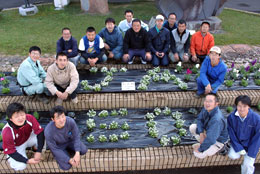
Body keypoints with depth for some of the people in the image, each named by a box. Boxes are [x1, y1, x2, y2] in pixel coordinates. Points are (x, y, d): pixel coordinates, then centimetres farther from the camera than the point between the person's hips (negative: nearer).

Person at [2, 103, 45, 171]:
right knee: (20, 166, -23)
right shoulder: (7, 132, -33)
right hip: (17, 146, -2)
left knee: (43, 138, -27)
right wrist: (27, 161, -30)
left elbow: (40, 133, -21)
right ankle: (10, 158, 11)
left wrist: (39, 152, -26)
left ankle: (35, 147, 7)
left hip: (28, 138, 2)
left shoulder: (30, 118, -30)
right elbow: (10, 151, -23)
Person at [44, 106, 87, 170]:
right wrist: (69, 160, -25)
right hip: (58, 146, -3)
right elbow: (54, 149, -23)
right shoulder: (48, 131, -37)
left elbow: (76, 136, -18)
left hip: (69, 140, 3)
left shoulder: (70, 121, -33)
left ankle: (67, 148, 14)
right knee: (66, 166, -17)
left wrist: (77, 154, -28)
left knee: (83, 150, -14)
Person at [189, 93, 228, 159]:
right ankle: (203, 143, 9)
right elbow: (199, 119, 0)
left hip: (218, 140, -7)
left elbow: (210, 139, -38)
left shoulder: (217, 119, -41)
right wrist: (201, 133, -16)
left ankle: (218, 147, 5)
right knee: (192, 127, -4)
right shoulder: (206, 108, -17)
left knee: (199, 155, -16)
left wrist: (200, 149, -24)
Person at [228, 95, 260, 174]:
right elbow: (232, 134, -9)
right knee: (232, 155, -20)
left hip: (250, 144, -2)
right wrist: (239, 148, -15)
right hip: (237, 142, 2)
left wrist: (251, 154, -14)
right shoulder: (231, 117, -19)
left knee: (247, 164, -15)